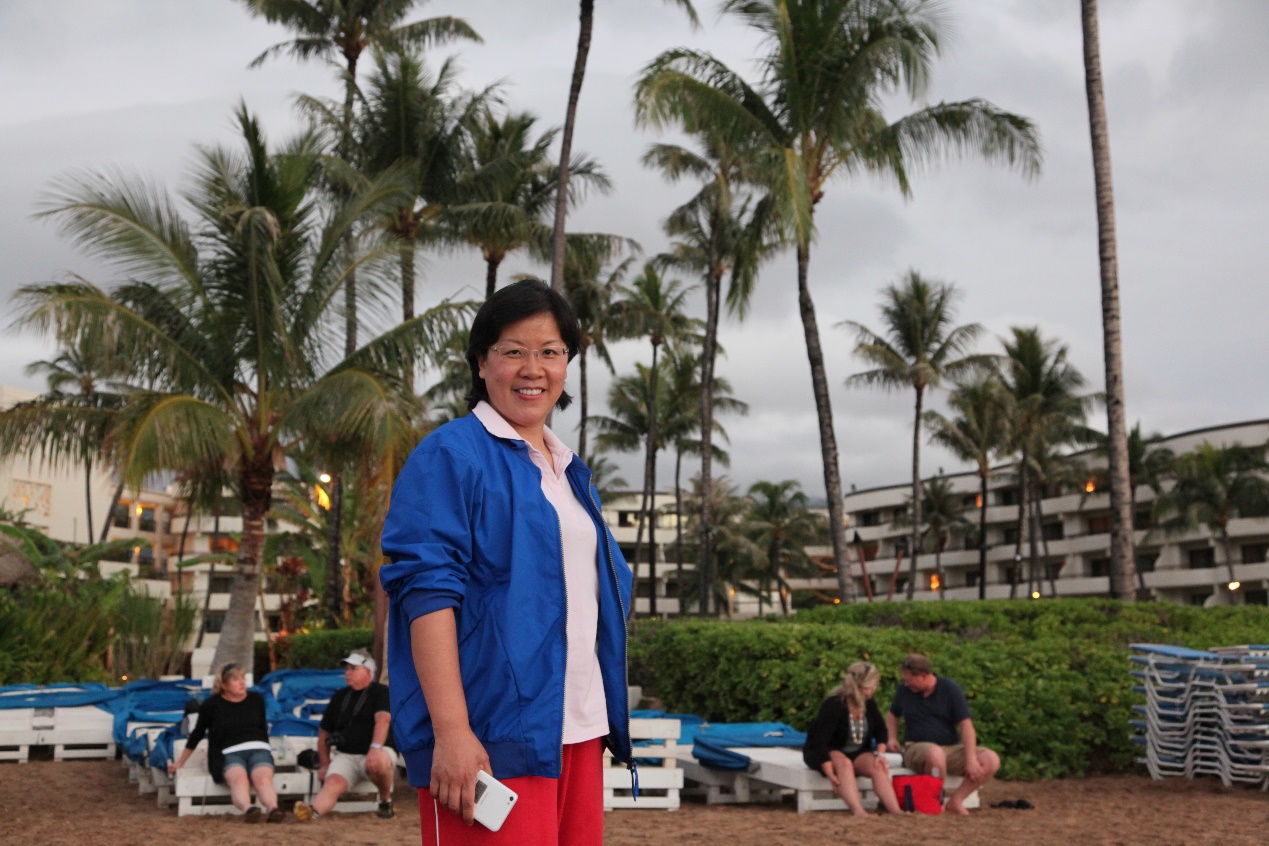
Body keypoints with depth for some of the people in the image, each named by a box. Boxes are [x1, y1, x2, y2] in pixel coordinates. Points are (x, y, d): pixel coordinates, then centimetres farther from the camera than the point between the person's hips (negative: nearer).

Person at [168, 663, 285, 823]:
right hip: (230, 754, -2)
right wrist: (180, 763, 25)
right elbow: (197, 734, 19)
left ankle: (272, 809, -63)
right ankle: (248, 809, -67)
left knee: (263, 778, -34)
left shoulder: (256, 699, 16)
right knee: (238, 779, -38)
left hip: (257, 749, 2)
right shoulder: (212, 705, 9)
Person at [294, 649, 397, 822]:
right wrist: (325, 764, 14)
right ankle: (313, 811, -56)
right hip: (345, 756, 3)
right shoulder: (340, 696, 20)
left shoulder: (381, 692, 3)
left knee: (380, 761, -39)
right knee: (333, 783, -28)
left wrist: (375, 748, -35)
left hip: (373, 754, -3)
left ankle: (386, 800, -12)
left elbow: (383, 720, -17)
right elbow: (324, 732, 25)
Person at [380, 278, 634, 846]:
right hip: (493, 737, -7)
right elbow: (428, 589, -14)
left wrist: (605, 722, 17)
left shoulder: (571, 473, 18)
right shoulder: (451, 455, -5)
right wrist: (451, 730, -23)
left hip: (578, 733, 7)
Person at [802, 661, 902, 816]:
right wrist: (831, 776, -35)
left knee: (877, 766, -24)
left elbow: (881, 730, 10)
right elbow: (820, 741, -29)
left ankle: (895, 810, -37)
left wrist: (880, 753, -10)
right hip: (827, 753, -6)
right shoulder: (834, 705, -24)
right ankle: (858, 811, -52)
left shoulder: (869, 704, -2)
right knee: (844, 763, -37)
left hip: (857, 753, 6)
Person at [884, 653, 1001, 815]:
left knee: (991, 760, -23)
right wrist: (892, 738, 7)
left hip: (951, 748, 2)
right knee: (935, 753, -40)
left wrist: (971, 759, -18)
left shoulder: (950, 689, -2)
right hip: (917, 748, -1)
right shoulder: (904, 690, 6)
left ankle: (956, 800, -16)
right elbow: (892, 715, 26)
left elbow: (966, 725, -8)